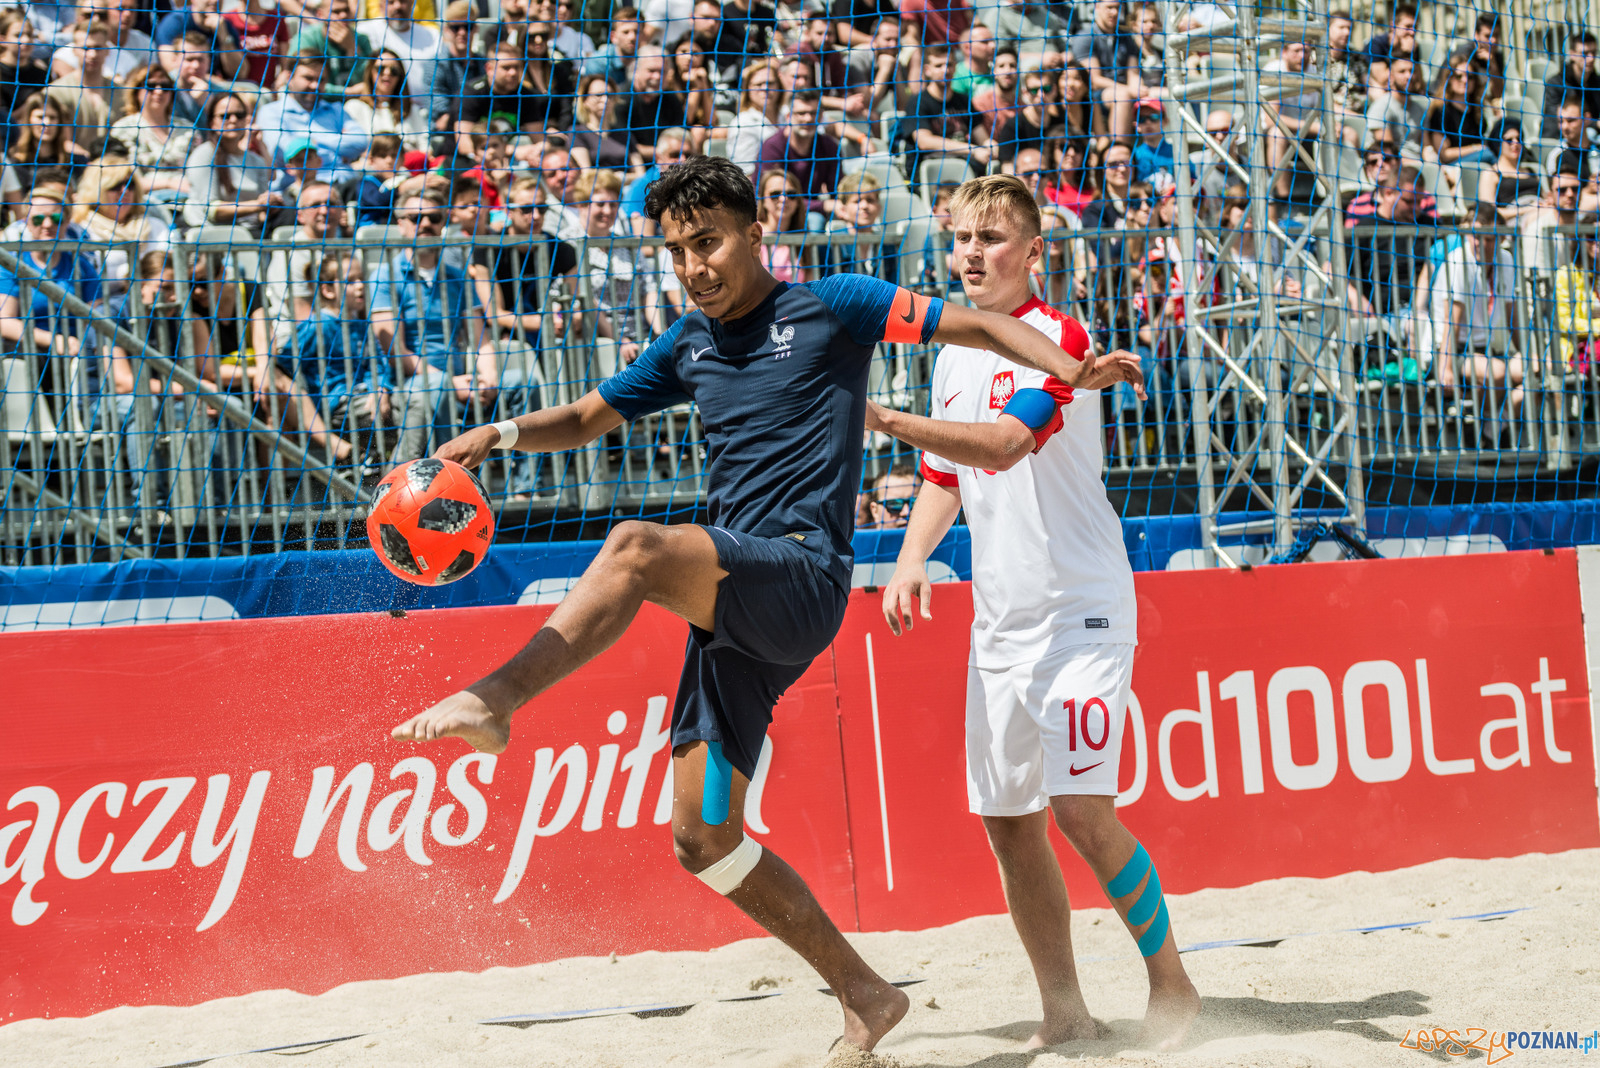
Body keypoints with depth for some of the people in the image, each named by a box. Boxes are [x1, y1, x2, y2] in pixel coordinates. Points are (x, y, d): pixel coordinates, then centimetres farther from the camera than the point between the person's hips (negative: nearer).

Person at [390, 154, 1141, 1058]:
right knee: (702, 841, 4)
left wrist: (1072, 369, -16)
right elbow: (589, 418, 28)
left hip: (802, 575, -7)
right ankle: (865, 996, 14)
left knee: (636, 548, -34)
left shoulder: (828, 305, 2)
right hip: (734, 603, 7)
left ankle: (494, 701, -36)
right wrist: (503, 434, 8)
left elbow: (979, 325, 1)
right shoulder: (689, 346, 18)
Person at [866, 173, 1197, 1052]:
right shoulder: (952, 356, 13)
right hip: (1000, 619, 8)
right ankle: (1065, 1015, 16)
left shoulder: (1057, 338, -12)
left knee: (1082, 809, -15)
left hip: (1080, 608, -8)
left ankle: (1169, 981, 3)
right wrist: (909, 567, 10)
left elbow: (1004, 443, -27)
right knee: (1006, 818, 6)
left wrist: (884, 418, -32)